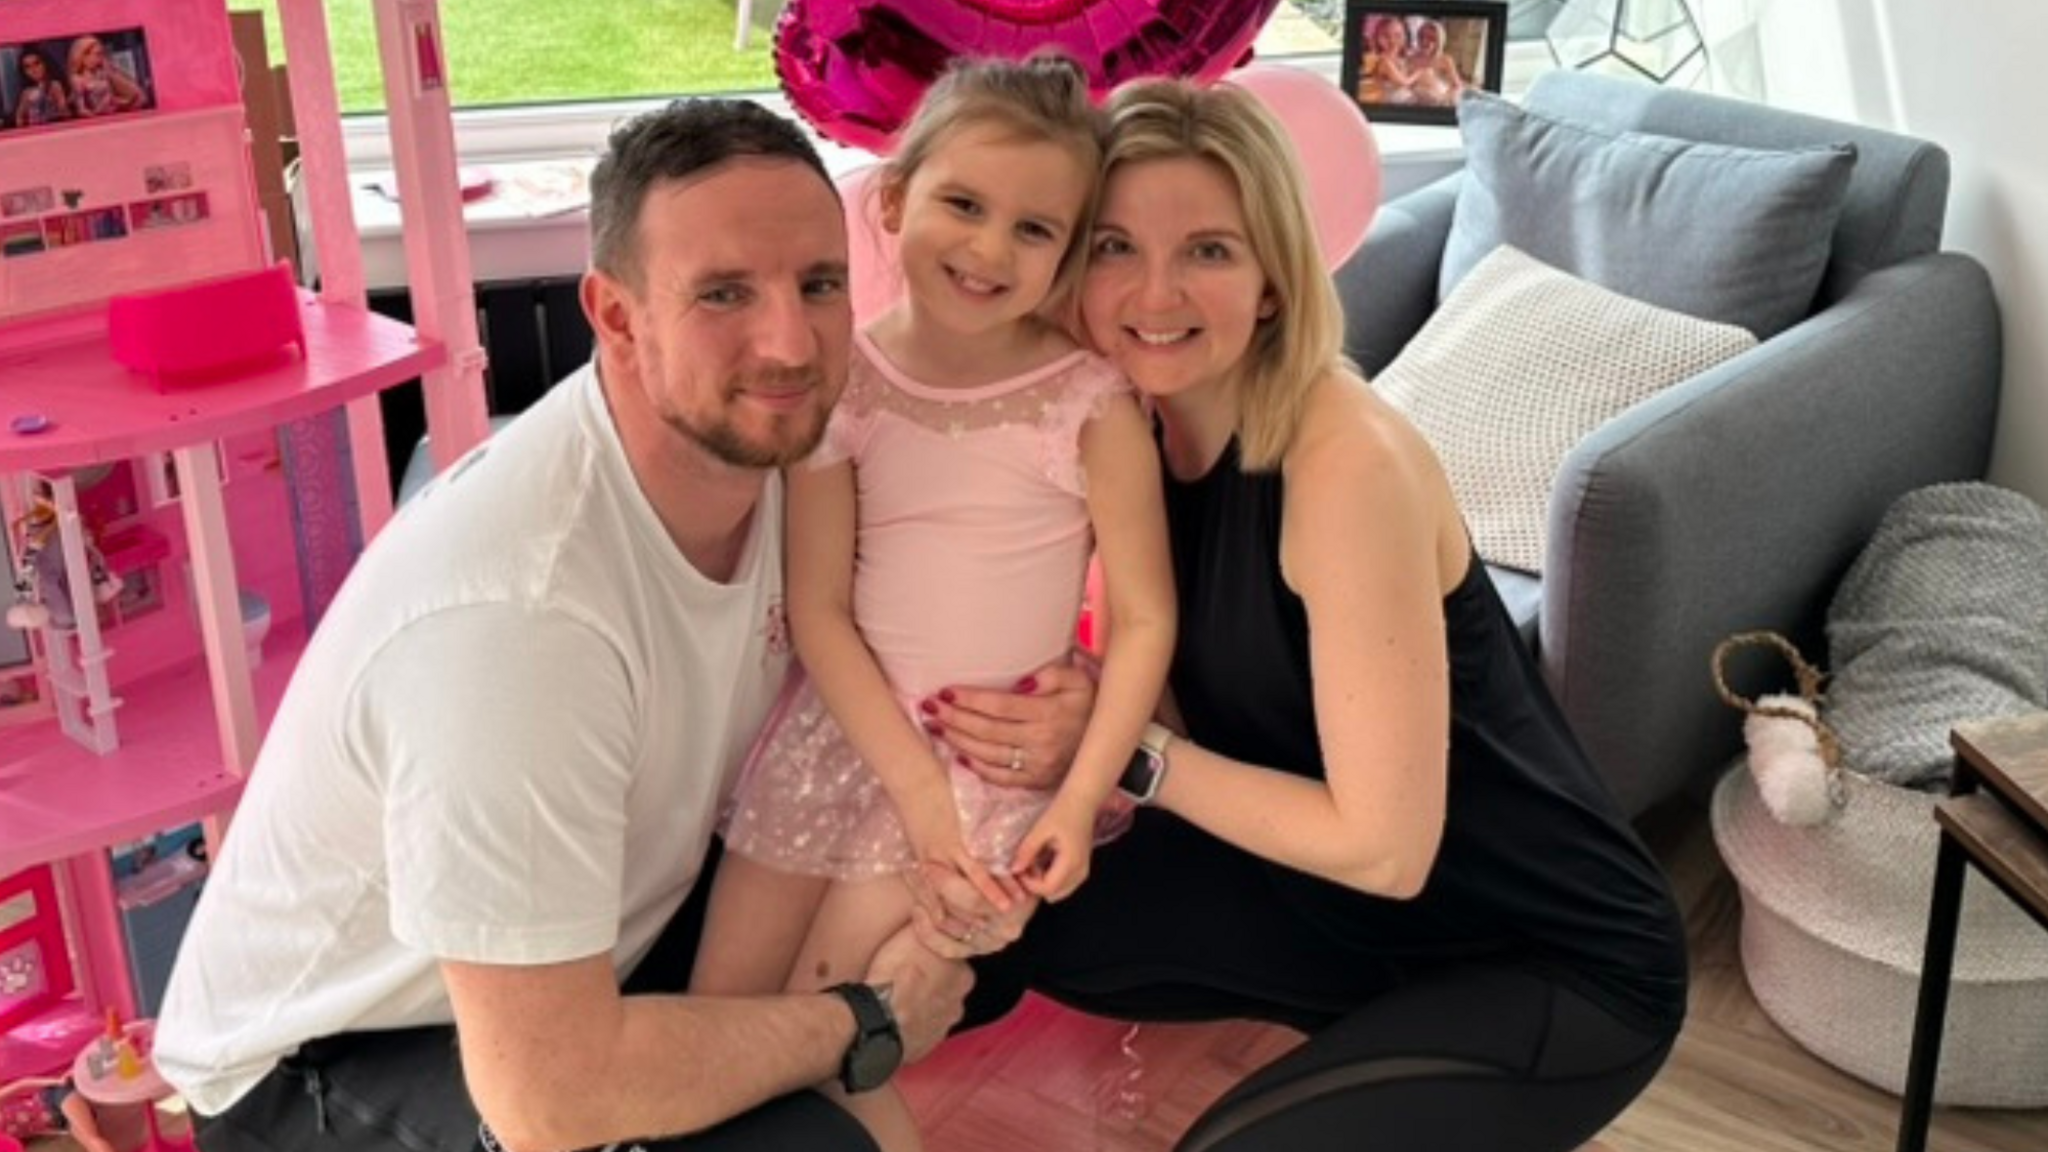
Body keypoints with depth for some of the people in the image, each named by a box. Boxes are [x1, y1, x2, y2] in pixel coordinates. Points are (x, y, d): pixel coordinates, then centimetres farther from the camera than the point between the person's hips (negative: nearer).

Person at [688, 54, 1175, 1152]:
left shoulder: (1091, 400, -12)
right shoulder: (842, 381, -7)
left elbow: (1142, 620, -8)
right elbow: (817, 609, -8)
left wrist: (1078, 801, -14)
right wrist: (915, 784, -16)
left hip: (996, 755, -3)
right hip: (840, 730, 3)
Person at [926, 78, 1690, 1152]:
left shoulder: (1346, 462, -28)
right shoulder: (1143, 425, -6)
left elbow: (1382, 846, -25)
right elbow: (1189, 705, -1)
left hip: (1562, 964, -6)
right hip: (1350, 896, 6)